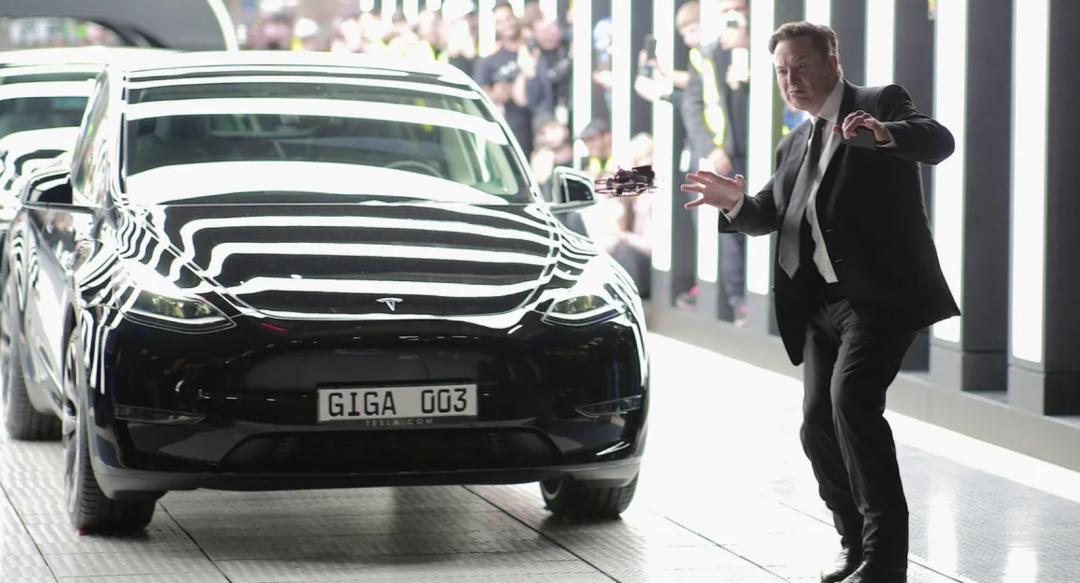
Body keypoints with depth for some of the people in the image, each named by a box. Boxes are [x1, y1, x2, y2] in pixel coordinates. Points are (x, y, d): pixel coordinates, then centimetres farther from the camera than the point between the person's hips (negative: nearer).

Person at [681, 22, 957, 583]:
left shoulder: (880, 104, 0)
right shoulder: (794, 145, 22)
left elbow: (938, 142, -17)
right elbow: (772, 214, 20)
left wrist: (884, 134, -38)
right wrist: (736, 203, -3)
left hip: (881, 293, -8)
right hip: (822, 302, 8)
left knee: (851, 398, -23)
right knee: (818, 425, 5)